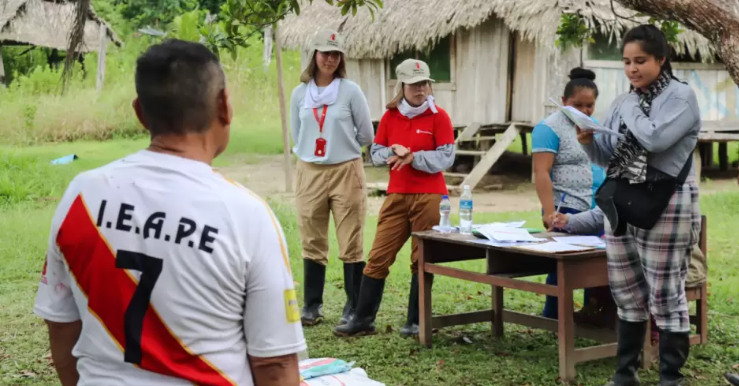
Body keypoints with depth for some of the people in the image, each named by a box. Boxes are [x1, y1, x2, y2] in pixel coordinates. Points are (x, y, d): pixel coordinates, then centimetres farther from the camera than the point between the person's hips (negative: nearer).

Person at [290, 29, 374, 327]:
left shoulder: (350, 91, -2)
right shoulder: (300, 93, 6)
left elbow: (366, 135, 3)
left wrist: (341, 148, 11)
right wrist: (315, 152, 12)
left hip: (346, 171, -3)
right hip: (310, 173, 3)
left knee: (351, 243, -1)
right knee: (312, 243, 8)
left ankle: (354, 307, 7)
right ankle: (312, 305, 15)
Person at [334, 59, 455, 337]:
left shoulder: (438, 117, -3)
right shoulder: (390, 116, 7)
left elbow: (446, 158, -8)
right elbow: (376, 153, 9)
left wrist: (412, 157, -16)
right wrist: (394, 151, -11)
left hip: (428, 196, -3)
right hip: (397, 195, 3)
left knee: (422, 260, 3)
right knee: (378, 257, 2)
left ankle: (415, 322, 12)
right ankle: (363, 319, 8)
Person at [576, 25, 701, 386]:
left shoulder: (681, 96, -5)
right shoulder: (622, 101, 13)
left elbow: (654, 138, -22)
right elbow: (607, 157, 14)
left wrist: (631, 106, -7)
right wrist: (587, 141, -6)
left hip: (664, 207, -6)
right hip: (620, 204, 7)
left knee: (665, 296, -2)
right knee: (627, 294, 12)